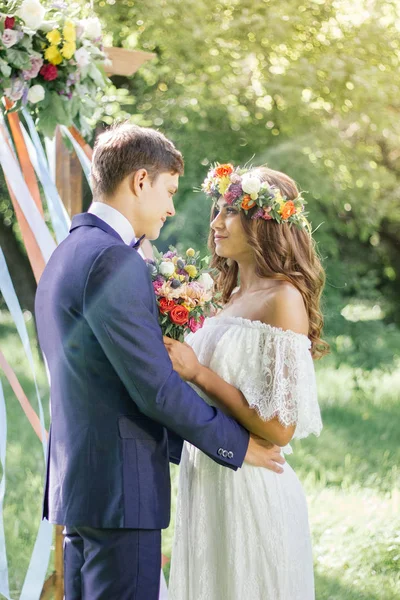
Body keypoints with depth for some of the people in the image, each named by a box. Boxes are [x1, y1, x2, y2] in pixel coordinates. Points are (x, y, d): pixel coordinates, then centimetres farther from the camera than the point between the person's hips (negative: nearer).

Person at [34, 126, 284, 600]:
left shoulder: (67, 255, 16)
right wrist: (236, 444, -6)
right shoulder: (112, 260, -16)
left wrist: (186, 444, 20)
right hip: (118, 488, -10)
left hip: (79, 483, 10)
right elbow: (154, 386, -18)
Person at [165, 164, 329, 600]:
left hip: (251, 491, -8)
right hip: (205, 486, 8)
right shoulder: (232, 297, 11)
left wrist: (198, 372, -17)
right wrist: (176, 361, 4)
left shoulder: (284, 299, -13)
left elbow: (279, 428, -19)